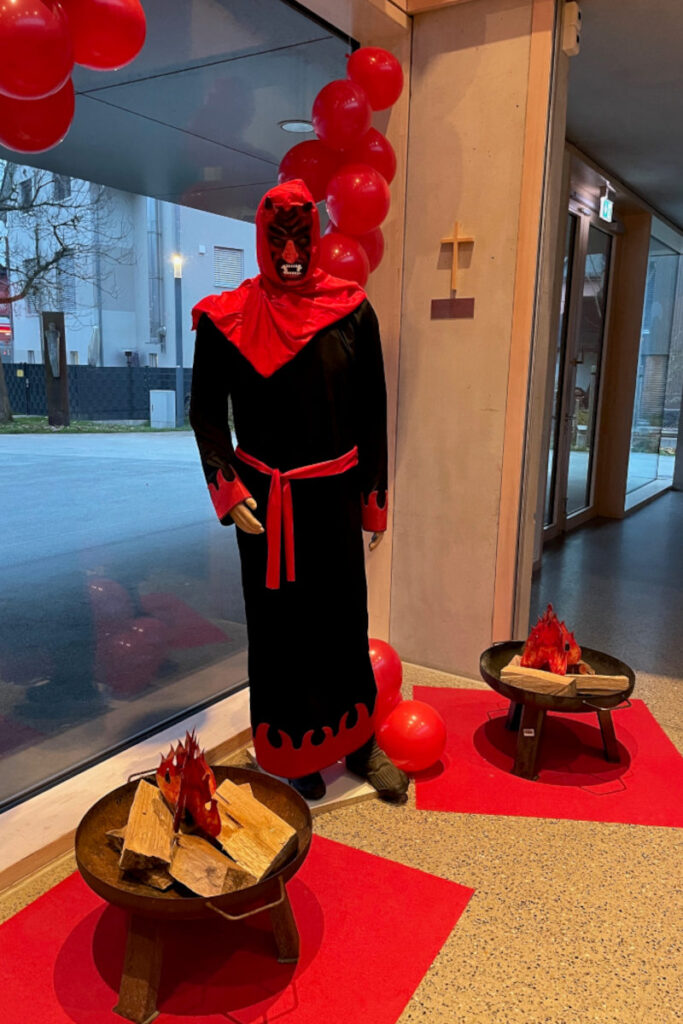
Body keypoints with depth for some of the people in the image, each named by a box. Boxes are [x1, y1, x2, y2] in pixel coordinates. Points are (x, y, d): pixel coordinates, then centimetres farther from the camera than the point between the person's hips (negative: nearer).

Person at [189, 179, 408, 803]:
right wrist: (227, 487, -10)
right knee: (278, 624, 8)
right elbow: (207, 411, 2)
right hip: (263, 501, -1)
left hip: (335, 495, 1)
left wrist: (373, 495, 5)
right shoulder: (228, 319, -1)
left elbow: (372, 412, 5)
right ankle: (293, 754, 26)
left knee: (345, 620, 9)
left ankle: (359, 741, 29)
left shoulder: (352, 312, 1)